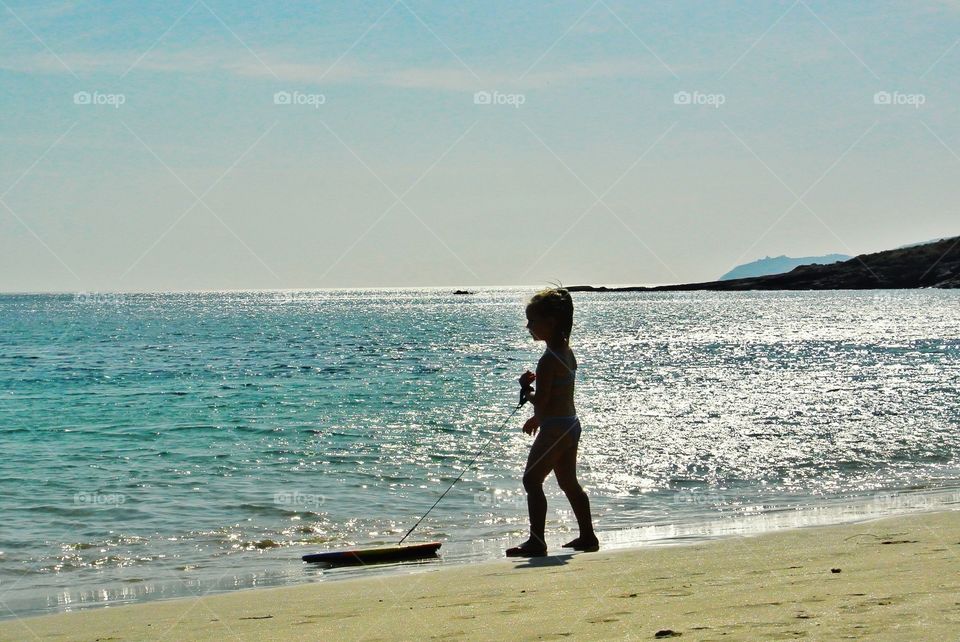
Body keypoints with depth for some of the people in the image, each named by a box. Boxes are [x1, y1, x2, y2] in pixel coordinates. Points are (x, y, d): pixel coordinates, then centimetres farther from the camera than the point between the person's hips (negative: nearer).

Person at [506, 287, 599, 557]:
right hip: (571, 425, 10)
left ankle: (536, 542, -7)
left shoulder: (548, 360, -20)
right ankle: (587, 536, 24)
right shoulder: (567, 352, 9)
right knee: (569, 482, 18)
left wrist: (526, 388, -1)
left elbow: (541, 401, -21)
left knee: (532, 480, -5)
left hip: (554, 429, -10)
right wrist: (538, 417, 28)